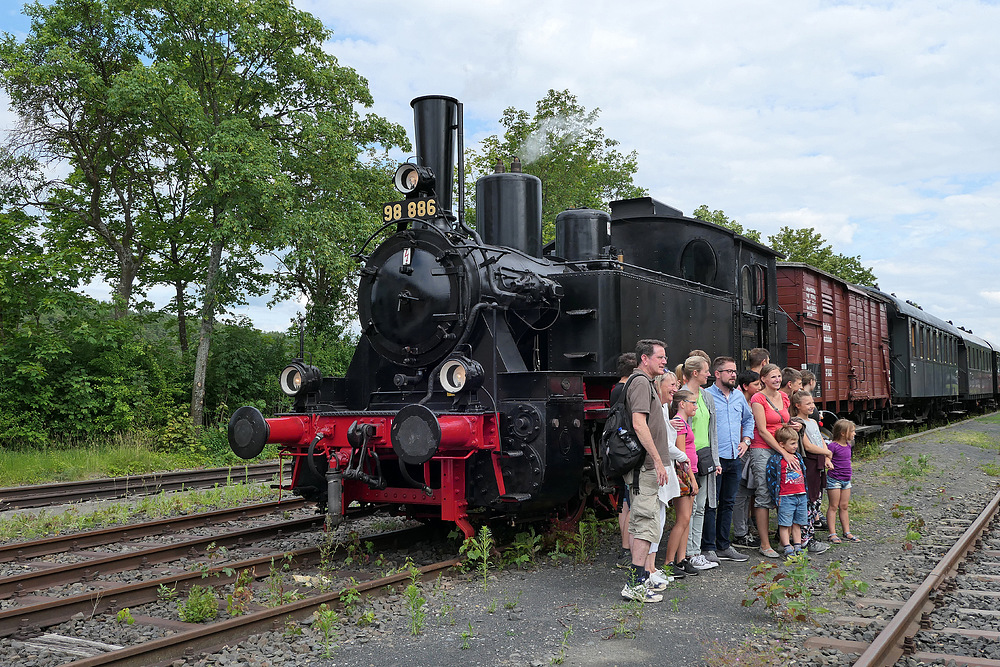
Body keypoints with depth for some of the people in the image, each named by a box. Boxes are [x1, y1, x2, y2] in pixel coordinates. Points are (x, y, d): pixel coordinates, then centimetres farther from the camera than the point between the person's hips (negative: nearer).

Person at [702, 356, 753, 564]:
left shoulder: (739, 396, 13)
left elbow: (748, 418, 29)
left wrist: (746, 440, 16)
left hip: (734, 459, 7)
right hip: (713, 458, -6)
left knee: (728, 503, 12)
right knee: (711, 504, -3)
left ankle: (723, 546, 21)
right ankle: (708, 548, 3)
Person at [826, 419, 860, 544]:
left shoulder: (848, 445, 9)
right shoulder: (833, 445, -16)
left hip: (846, 480, 7)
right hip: (834, 479, -7)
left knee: (844, 507, 12)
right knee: (833, 507, -2)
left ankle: (847, 533, 16)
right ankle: (833, 534, 0)